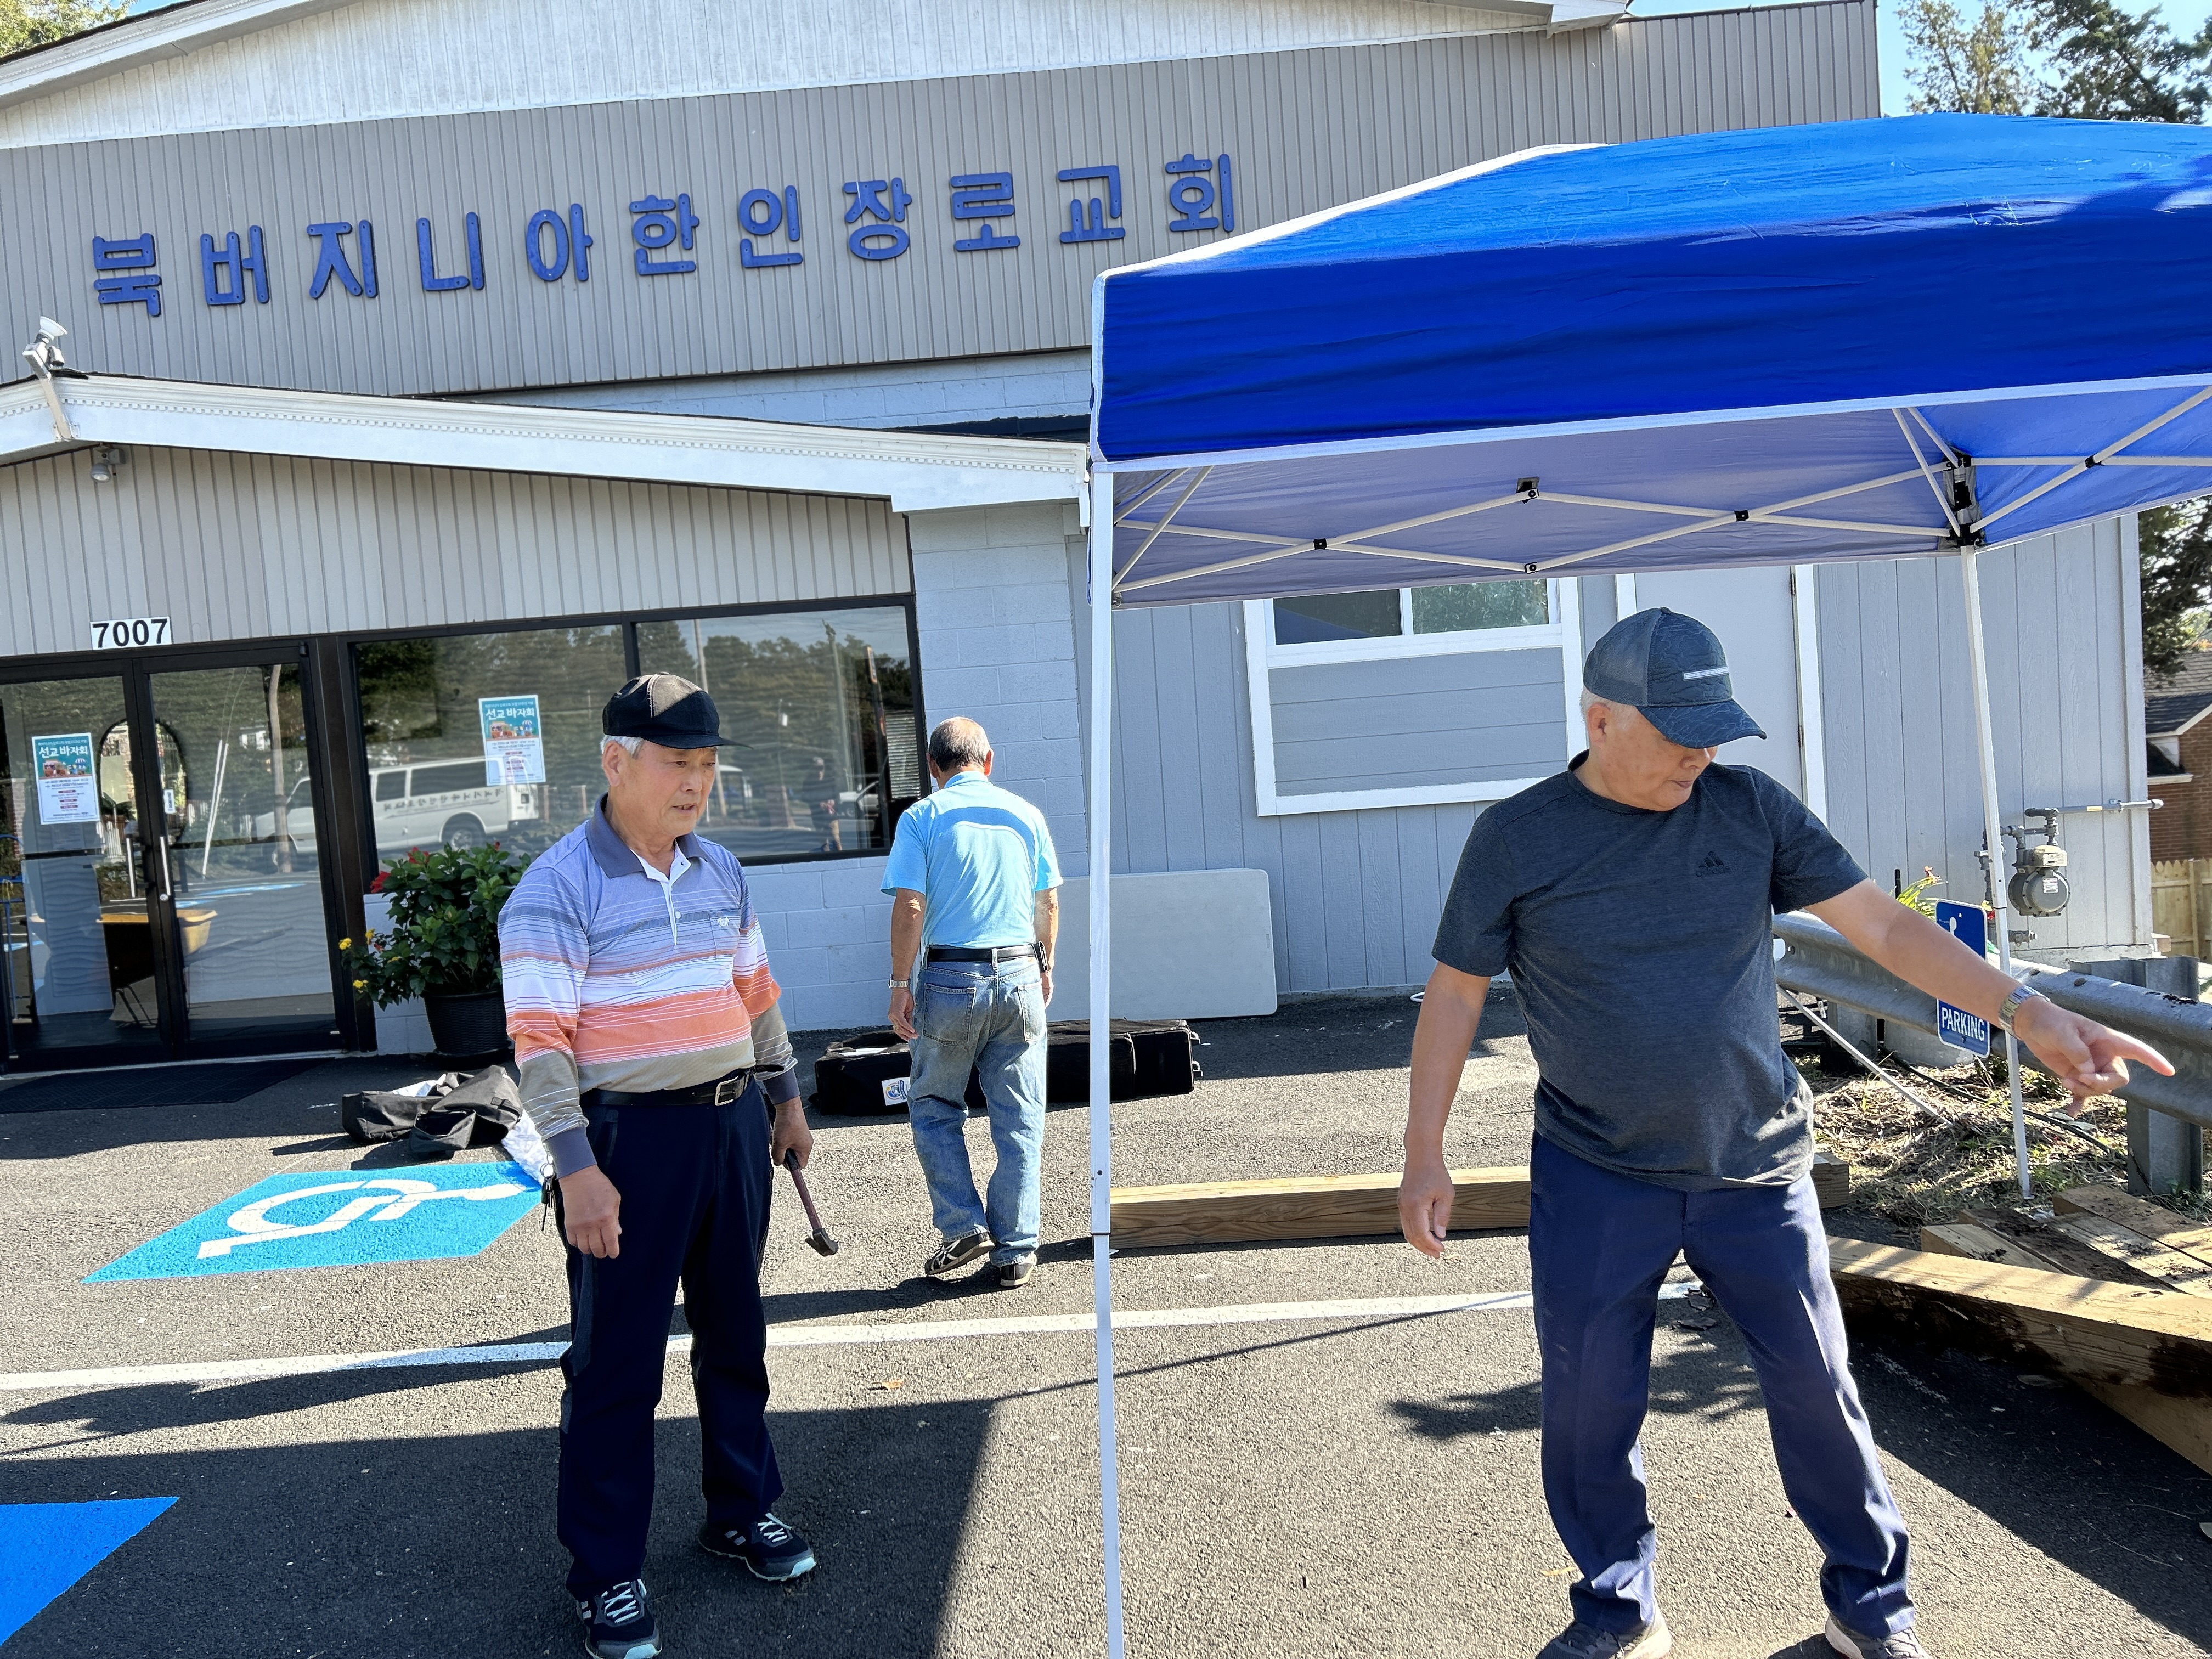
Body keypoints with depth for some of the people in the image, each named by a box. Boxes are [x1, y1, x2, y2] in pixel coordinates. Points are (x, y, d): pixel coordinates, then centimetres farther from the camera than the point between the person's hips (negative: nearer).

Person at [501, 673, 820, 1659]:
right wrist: (575, 1167, -21)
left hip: (732, 1124, 6)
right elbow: (538, 1038, -17)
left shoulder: (720, 874, 7)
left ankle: (741, 1510, 36)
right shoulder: (557, 887, -13)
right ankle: (606, 1575, 20)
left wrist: (784, 1098, 18)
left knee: (736, 1332, 17)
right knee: (617, 1359, 4)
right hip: (632, 1136, -6)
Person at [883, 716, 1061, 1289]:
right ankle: (1015, 1251, 11)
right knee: (1019, 1121, 7)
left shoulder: (921, 817, -2)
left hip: (950, 979, -2)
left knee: (933, 1106, 16)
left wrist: (901, 984, -4)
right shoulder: (1025, 813, 7)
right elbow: (1048, 903, 9)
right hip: (1019, 976, 2)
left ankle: (963, 1226, 9)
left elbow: (910, 906, -9)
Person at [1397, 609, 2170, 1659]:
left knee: (1816, 1389, 11)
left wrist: (2028, 1012, -12)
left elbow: (1883, 923, 0)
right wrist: (1425, 1155, -1)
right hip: (1594, 1183, -1)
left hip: (1757, 1171, 2)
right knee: (1588, 1404, 6)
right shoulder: (1517, 838, -8)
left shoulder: (1749, 807, -2)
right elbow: (1455, 992, -1)